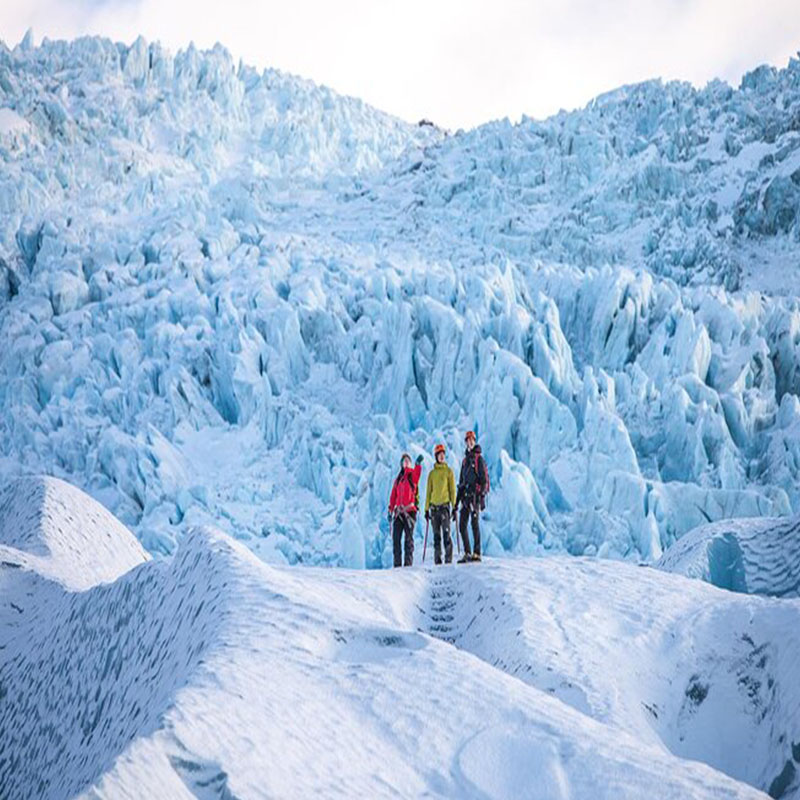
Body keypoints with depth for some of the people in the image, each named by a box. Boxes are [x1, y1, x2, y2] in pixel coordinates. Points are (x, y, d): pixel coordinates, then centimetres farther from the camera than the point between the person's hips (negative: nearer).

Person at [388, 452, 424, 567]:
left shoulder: (413, 474, 5)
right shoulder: (398, 479, 19)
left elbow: (417, 473, -20)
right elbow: (393, 495, 19)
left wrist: (418, 464, -40)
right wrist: (391, 510, 11)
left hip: (410, 510, -4)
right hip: (398, 511, 4)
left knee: (408, 538, -5)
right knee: (396, 538, -1)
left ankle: (408, 563, -4)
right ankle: (397, 564, 2)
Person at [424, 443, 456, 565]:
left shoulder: (449, 471, 6)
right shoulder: (432, 473, 13)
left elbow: (452, 489, 5)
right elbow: (428, 491, 14)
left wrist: (454, 506, -3)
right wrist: (426, 509, 9)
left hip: (445, 504, -3)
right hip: (434, 506, 3)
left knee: (446, 533, -12)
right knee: (436, 535, 5)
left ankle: (448, 559, -12)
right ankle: (437, 560, 7)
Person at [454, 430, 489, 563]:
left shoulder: (479, 458, 0)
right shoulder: (465, 460, 21)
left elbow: (484, 478, -8)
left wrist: (482, 496, -19)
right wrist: (456, 504, 20)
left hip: (475, 495, -7)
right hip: (465, 496, 7)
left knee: (474, 522, -12)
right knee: (462, 525, 3)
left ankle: (477, 553, -13)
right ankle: (467, 553, 9)